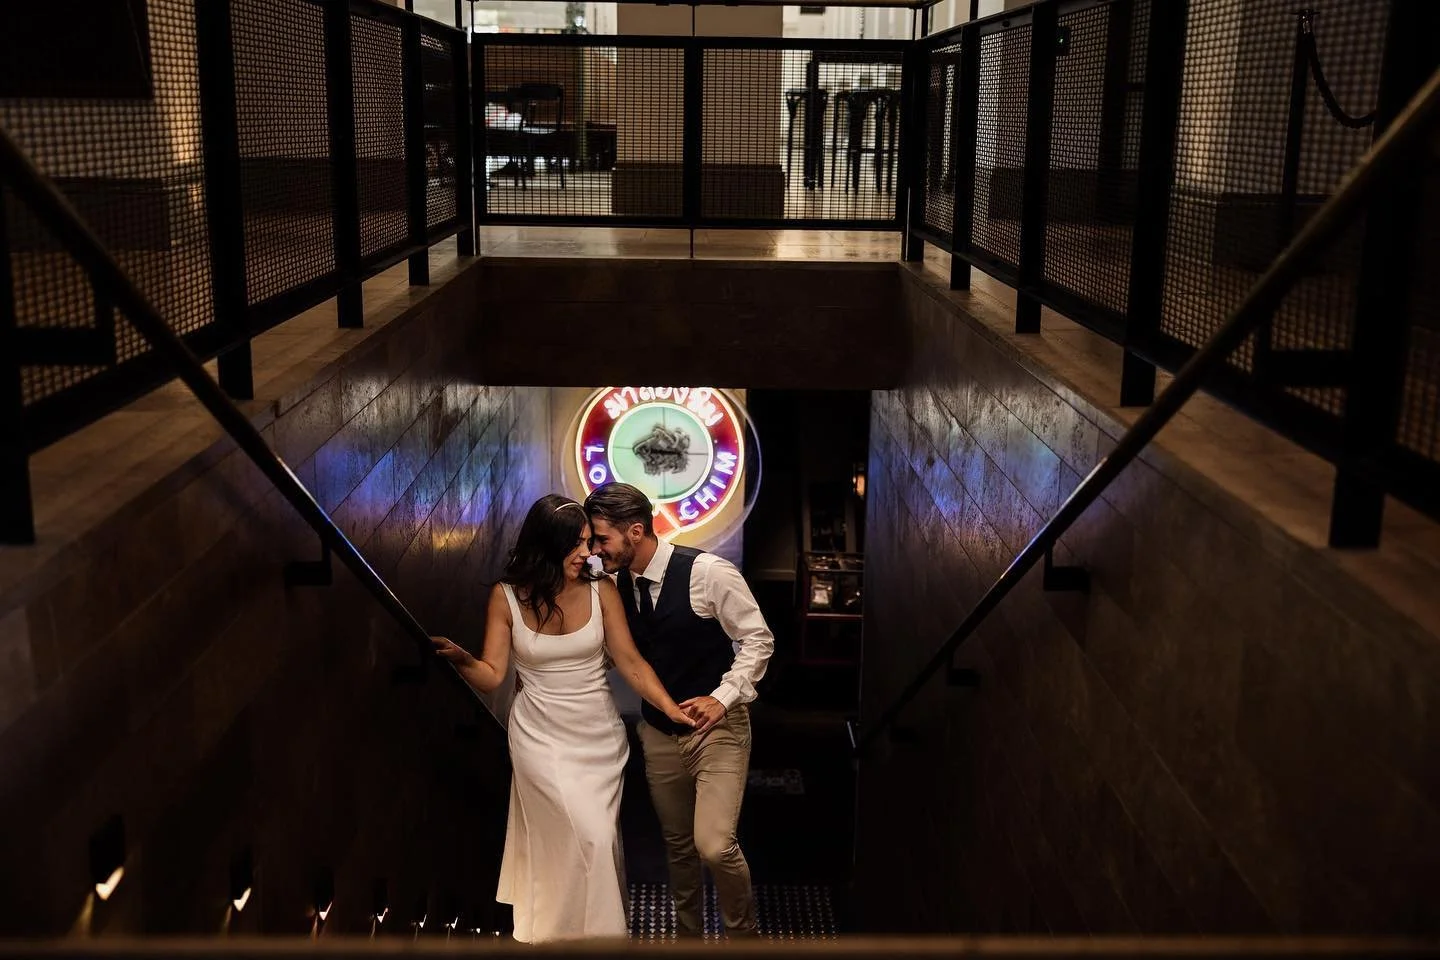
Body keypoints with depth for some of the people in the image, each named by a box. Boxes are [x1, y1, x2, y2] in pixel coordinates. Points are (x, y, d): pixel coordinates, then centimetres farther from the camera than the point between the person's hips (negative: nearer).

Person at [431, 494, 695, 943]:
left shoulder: (601, 590, -7)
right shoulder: (507, 597, -8)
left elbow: (630, 661, -4)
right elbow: (492, 675, -7)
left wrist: (670, 708, -14)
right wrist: (462, 660, -27)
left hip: (600, 736, 2)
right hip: (542, 737, -2)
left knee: (600, 839, 7)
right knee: (588, 838, -8)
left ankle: (599, 929, 30)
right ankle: (596, 935, 13)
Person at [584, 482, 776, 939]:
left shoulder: (708, 572, -20)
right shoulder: (616, 582, -2)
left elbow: (758, 639, -12)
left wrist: (722, 697, -21)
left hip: (716, 726, -5)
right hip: (658, 731, 6)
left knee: (714, 845, -16)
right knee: (678, 845, 17)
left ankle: (743, 932, 12)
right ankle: (688, 934, 39)